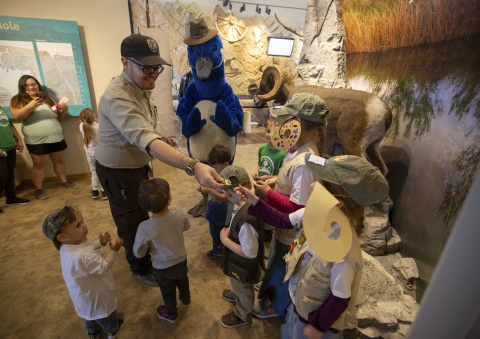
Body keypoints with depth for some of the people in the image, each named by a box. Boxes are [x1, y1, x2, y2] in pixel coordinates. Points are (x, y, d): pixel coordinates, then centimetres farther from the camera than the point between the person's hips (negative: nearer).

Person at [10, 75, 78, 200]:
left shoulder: (47, 98, 11)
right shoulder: (18, 100, 0)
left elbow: (59, 116, 15)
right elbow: (17, 116, -17)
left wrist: (64, 111, -7)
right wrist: (30, 106, -30)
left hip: (56, 138, 4)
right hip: (37, 141, -4)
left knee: (59, 161, 15)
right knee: (39, 165, 5)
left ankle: (64, 181, 30)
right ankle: (38, 189, 16)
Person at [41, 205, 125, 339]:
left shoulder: (71, 245, -16)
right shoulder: (80, 256, -46)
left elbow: (88, 249, 3)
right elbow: (103, 267, -33)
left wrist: (100, 242, -10)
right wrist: (114, 250, -27)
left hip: (88, 292, 8)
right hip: (96, 297, -7)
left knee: (92, 312, 37)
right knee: (106, 315, 26)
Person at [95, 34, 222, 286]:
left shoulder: (141, 87, -3)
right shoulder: (117, 98, -33)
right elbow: (146, 140, -50)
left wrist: (162, 142, -6)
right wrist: (193, 166, -61)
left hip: (137, 164, 9)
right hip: (119, 171, -9)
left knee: (139, 214, 27)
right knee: (133, 221, 10)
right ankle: (141, 268, 37)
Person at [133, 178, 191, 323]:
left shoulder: (145, 228, -35)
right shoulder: (180, 214, -28)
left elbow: (139, 253, -18)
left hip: (163, 268, -3)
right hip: (181, 260, 3)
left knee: (168, 292, 27)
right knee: (183, 281, 35)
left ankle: (171, 315, 55)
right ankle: (186, 299, 64)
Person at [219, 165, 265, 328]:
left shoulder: (246, 219, -44)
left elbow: (249, 253, -33)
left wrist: (225, 240, -25)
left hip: (243, 266, -7)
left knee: (243, 291, 26)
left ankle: (242, 315, 56)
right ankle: (236, 295, 70)